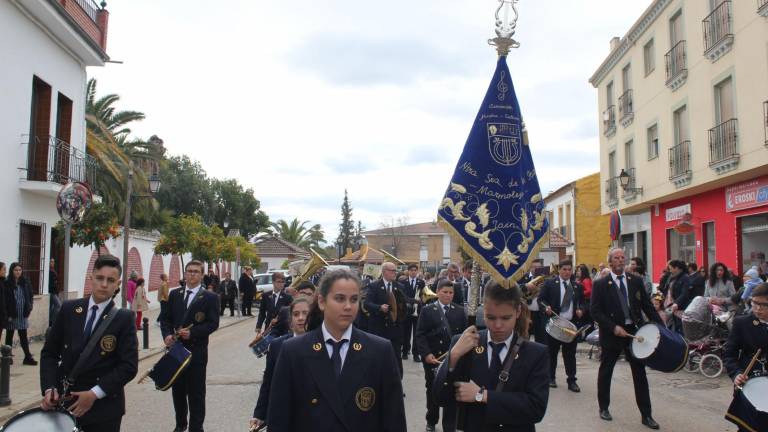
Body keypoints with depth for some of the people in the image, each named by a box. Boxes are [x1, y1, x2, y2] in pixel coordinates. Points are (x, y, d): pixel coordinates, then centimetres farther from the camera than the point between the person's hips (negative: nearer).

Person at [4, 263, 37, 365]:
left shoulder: (25, 282, 3)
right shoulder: (7, 283, -8)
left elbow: (30, 295, 10)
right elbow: (5, 299, -9)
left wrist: (29, 309, 1)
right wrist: (7, 314, -13)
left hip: (23, 314, 3)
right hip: (11, 314, -3)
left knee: (23, 336, 6)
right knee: (9, 335, 11)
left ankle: (28, 357, 6)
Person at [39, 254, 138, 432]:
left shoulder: (124, 318, -8)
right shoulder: (68, 309, 1)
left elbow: (129, 365, -11)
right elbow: (49, 352, 5)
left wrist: (95, 393, -17)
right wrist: (49, 388, -8)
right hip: (64, 401, 3)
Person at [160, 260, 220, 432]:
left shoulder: (210, 297, -4)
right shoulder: (174, 294, 9)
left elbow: (213, 323, -9)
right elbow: (166, 318, 9)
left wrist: (192, 332, -21)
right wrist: (167, 335, -10)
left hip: (196, 351, -4)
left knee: (196, 392, 3)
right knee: (178, 389, 16)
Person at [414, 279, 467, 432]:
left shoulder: (460, 311, 7)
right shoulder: (427, 310, 0)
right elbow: (419, 335, -5)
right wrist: (426, 354, -16)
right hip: (433, 358, -1)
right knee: (432, 392, 13)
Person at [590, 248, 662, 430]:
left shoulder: (636, 281, 5)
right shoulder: (600, 284, -5)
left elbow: (647, 306, 7)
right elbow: (595, 311, -9)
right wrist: (613, 327, -19)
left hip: (634, 331, 2)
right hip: (612, 333, -2)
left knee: (640, 373, 4)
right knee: (605, 372, 10)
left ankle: (646, 415, 11)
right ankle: (604, 408, 27)